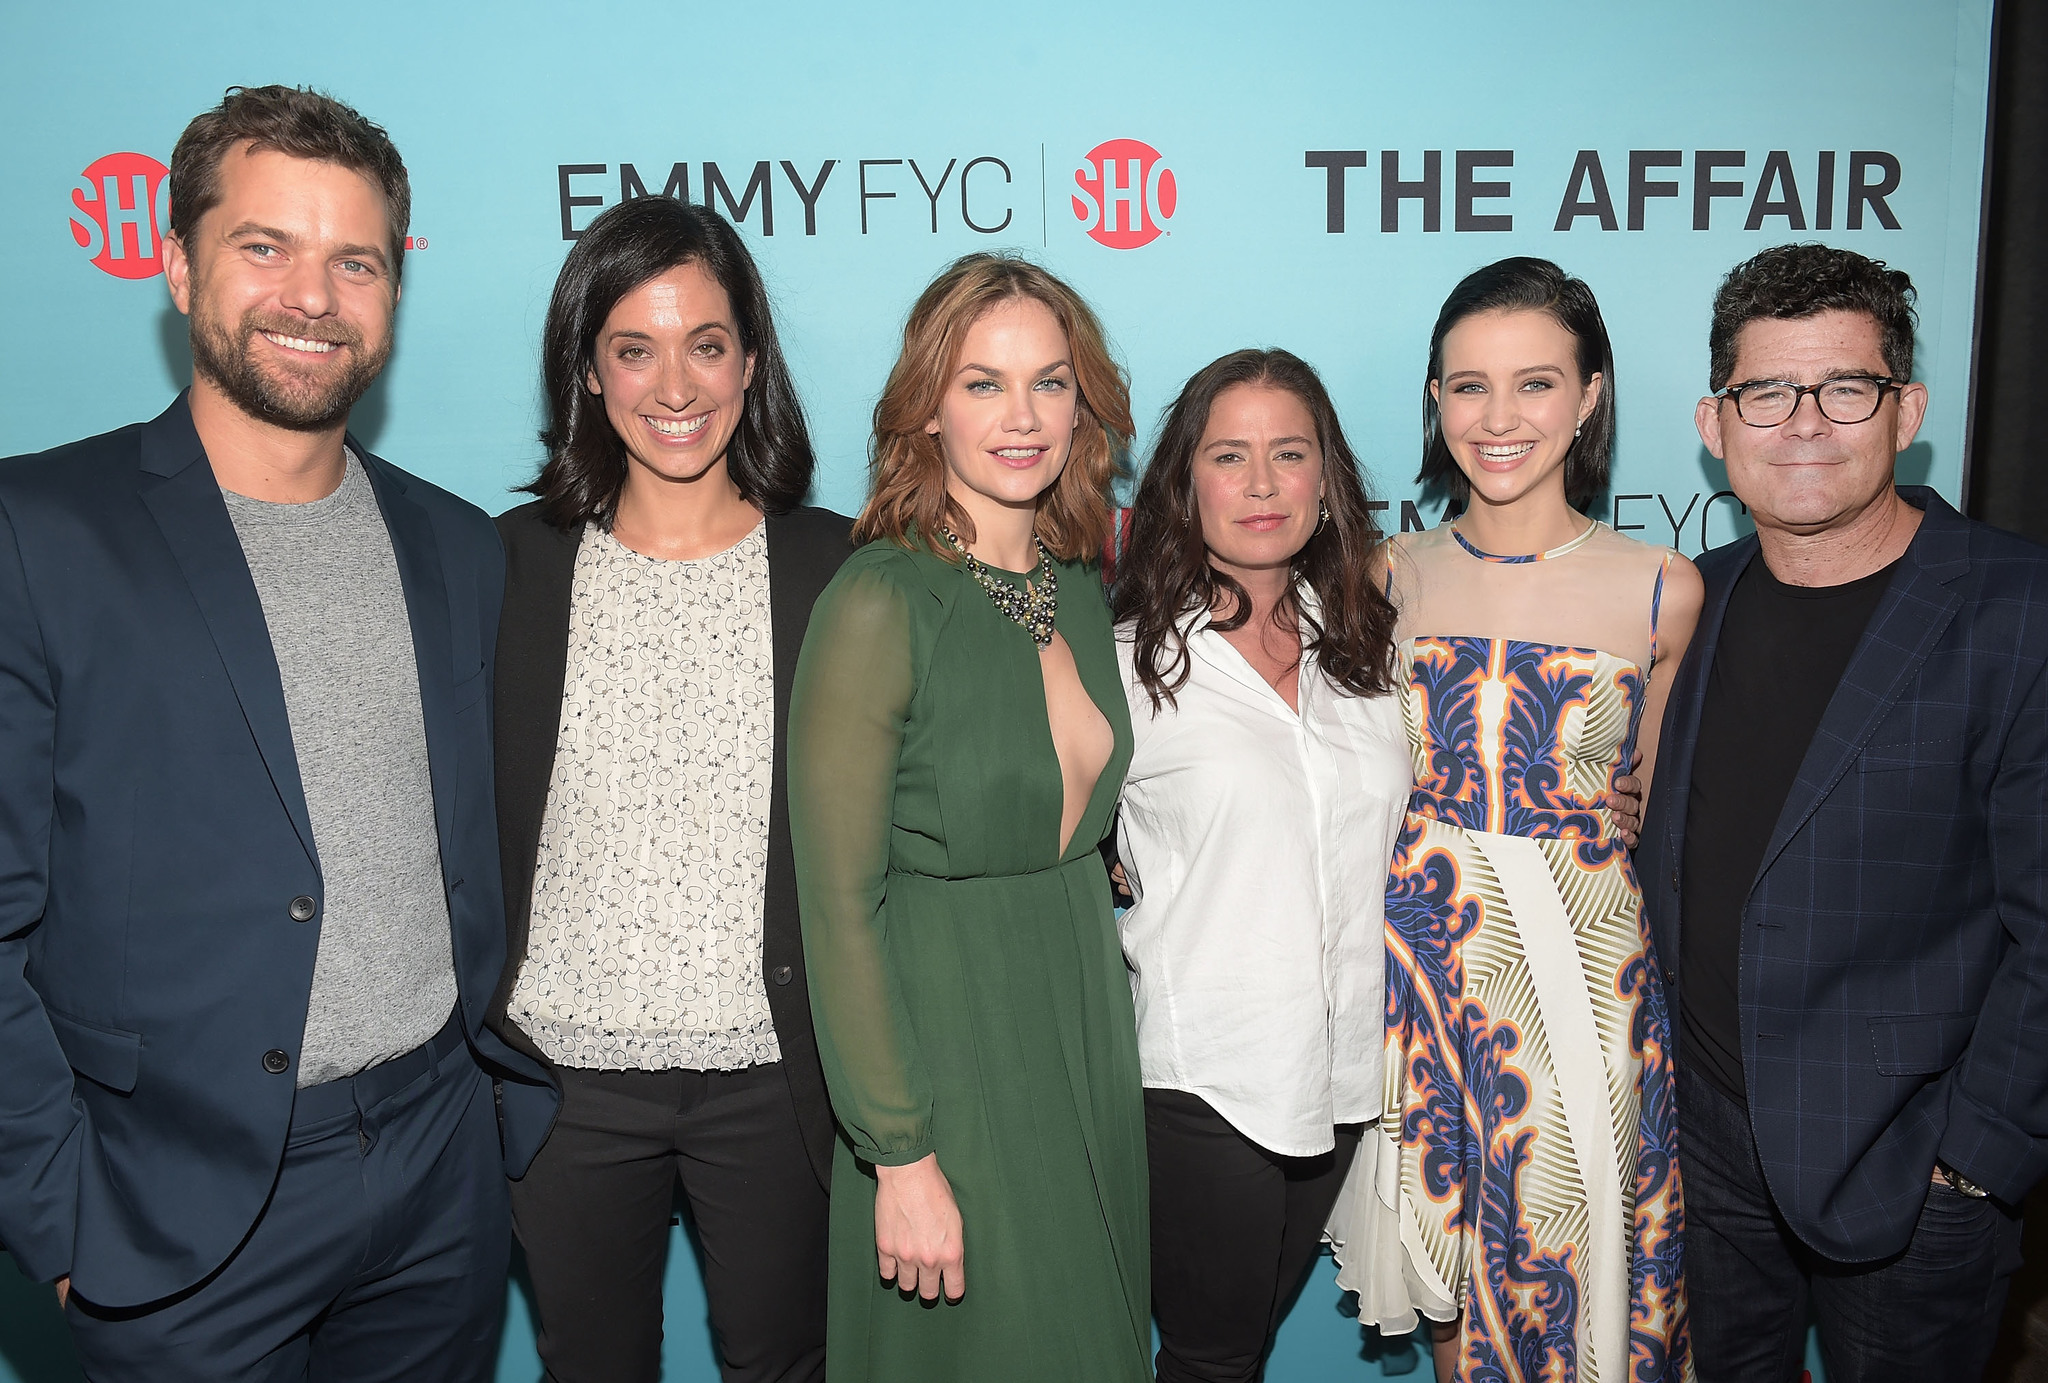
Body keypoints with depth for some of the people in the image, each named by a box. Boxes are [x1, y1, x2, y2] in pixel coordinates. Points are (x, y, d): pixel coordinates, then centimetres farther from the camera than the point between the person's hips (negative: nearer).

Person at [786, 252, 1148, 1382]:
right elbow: (837, 906, -17)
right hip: (944, 1045, -6)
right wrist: (898, 1154, -17)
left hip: (1086, 1025, 7)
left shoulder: (1078, 588, 3)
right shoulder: (879, 604, -18)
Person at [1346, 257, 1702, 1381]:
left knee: (1570, 1251, 9)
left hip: (1587, 961, -1)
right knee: (1454, 1258, 14)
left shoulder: (1664, 592, -5)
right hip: (1423, 951, 2)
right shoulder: (1393, 576, 0)